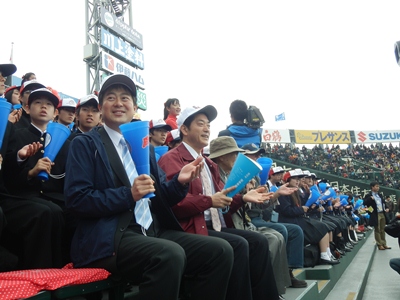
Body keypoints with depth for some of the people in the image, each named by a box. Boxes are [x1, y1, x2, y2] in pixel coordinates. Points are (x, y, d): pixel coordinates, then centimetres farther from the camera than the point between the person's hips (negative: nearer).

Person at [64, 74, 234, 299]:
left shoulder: (145, 146, 21)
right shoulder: (85, 144, 4)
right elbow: (76, 199, -8)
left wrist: (180, 182, -3)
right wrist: (128, 195, -18)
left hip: (153, 231, 6)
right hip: (110, 237, -6)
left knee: (220, 250, -13)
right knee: (170, 254, -35)